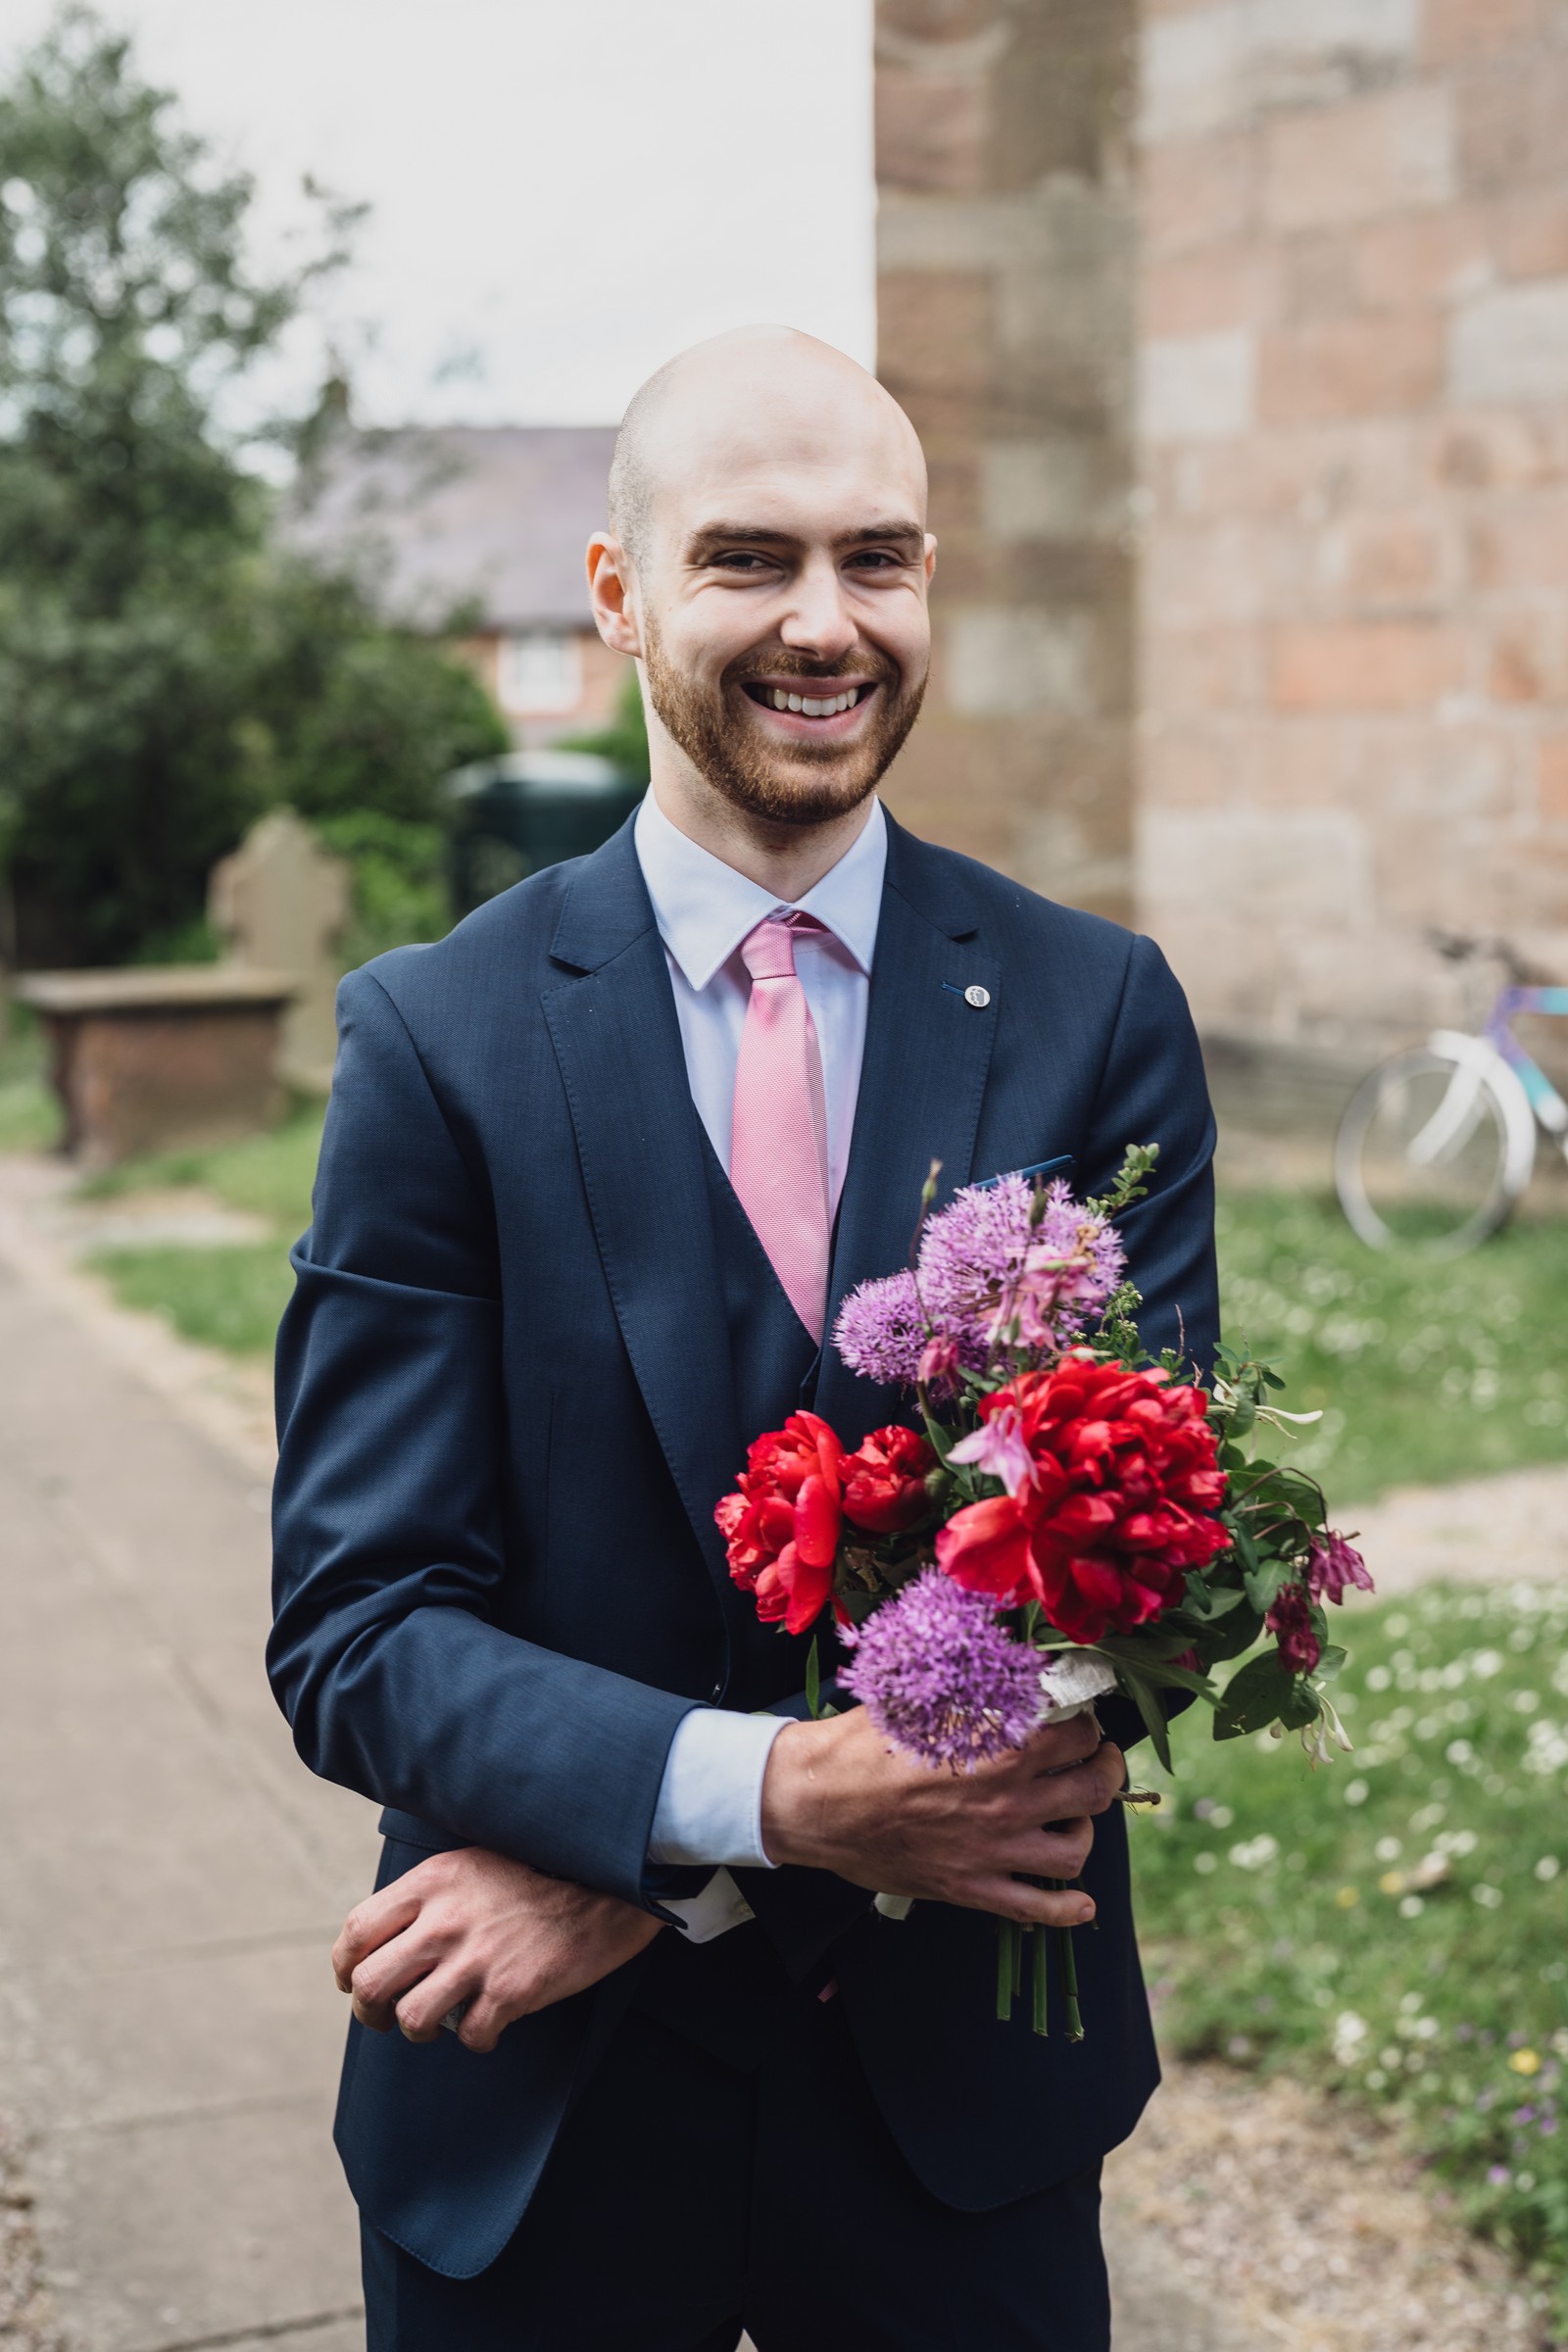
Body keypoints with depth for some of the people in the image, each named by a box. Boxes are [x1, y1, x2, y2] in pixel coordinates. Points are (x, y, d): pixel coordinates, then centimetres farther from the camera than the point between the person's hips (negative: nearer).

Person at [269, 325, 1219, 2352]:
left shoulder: (1098, 1015, -4)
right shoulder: (438, 1037, -8)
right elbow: (355, 1627, -11)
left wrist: (648, 1862, -17)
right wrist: (760, 1792, -28)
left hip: (967, 2089, 1)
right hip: (536, 2108, -1)